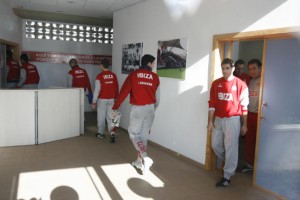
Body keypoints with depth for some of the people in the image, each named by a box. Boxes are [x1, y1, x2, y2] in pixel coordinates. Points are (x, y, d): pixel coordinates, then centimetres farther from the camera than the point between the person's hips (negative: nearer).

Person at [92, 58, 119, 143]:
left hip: (102, 99, -3)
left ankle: (101, 133, 23)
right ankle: (112, 132, -8)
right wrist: (116, 98, 19)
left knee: (101, 117, 11)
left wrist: (94, 101, -5)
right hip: (111, 99, 4)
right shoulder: (113, 75, 0)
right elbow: (116, 88, 6)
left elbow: (97, 90, -12)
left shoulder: (99, 76, -13)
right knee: (110, 117, 8)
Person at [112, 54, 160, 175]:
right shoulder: (155, 77, 3)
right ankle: (140, 162, 21)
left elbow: (123, 92, -1)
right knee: (144, 135, 12)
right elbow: (157, 97, 10)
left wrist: (115, 107, 8)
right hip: (150, 108, 3)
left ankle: (145, 158, -10)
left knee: (133, 133, 7)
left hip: (137, 108, -3)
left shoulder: (133, 75, -2)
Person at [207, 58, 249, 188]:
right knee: (215, 145, 10)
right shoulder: (216, 83, 4)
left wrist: (244, 124, -1)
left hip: (232, 120, -4)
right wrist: (210, 121, 2)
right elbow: (212, 104, 4)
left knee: (230, 148, -1)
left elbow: (244, 106, -3)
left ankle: (227, 177, 11)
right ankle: (230, 163, 36)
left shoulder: (240, 84, -6)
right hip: (218, 119, 5)